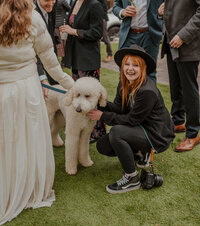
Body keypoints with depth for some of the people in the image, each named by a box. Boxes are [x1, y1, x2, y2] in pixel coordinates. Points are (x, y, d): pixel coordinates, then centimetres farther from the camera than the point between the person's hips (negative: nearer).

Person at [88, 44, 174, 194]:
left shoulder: (148, 91, -27)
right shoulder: (125, 83, 0)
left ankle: (132, 179, -16)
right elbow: (118, 107, -3)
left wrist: (103, 116, -19)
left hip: (157, 136, -9)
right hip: (140, 128, 9)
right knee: (102, 146, 1)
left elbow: (131, 120, -23)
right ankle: (141, 152, 19)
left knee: (116, 132, -31)